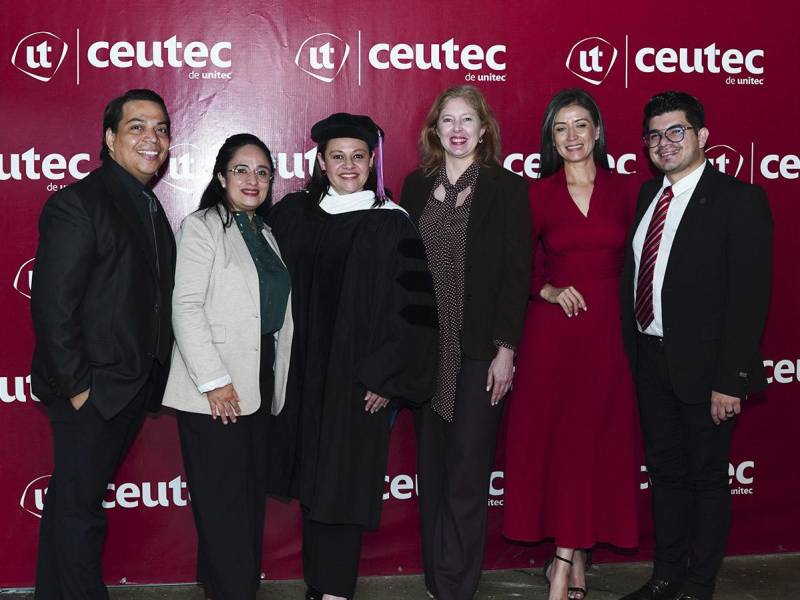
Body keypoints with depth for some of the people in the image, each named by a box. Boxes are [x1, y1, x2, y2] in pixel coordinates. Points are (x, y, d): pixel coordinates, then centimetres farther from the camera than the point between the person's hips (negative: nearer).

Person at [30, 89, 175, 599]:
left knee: (80, 498, 17)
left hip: (133, 386, 8)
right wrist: (76, 385, -17)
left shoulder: (151, 208, 13)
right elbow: (52, 305, -17)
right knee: (78, 505, 3)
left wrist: (151, 378, 8)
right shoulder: (77, 202, -13)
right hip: (91, 389, -8)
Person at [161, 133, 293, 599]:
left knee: (254, 490, 13)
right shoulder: (201, 228, -7)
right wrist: (213, 380, -20)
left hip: (260, 379, 7)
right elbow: (186, 307, -15)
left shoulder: (265, 233, 15)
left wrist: (276, 376, 10)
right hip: (216, 386, -7)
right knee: (223, 496, -2)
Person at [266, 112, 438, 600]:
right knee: (312, 480, 10)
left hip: (357, 377, -3)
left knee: (343, 482, 0)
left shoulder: (392, 224, -4)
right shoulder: (293, 213, 6)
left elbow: (416, 306, -6)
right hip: (303, 372, 4)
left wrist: (387, 376, -10)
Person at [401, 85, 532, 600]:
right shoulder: (417, 186, 8)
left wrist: (506, 349, -10)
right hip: (425, 348, 4)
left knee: (468, 471, -1)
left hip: (479, 350, -3)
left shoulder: (507, 188, -1)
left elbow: (517, 273, -4)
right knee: (431, 466, 10)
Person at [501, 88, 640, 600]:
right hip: (553, 331, -1)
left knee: (597, 439, 5)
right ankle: (573, 559, 13)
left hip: (608, 330, 1)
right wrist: (549, 291, -9)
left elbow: (631, 262, 8)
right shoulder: (540, 194, 1)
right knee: (554, 436, 0)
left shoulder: (621, 190, 5)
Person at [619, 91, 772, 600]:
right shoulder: (648, 195, 9)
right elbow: (636, 275, 10)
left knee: (707, 476, 8)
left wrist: (731, 380, -19)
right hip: (650, 359, 6)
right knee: (665, 472, 17)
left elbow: (749, 296, -16)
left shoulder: (740, 200, -12)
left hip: (703, 366, -6)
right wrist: (633, 353, 3)